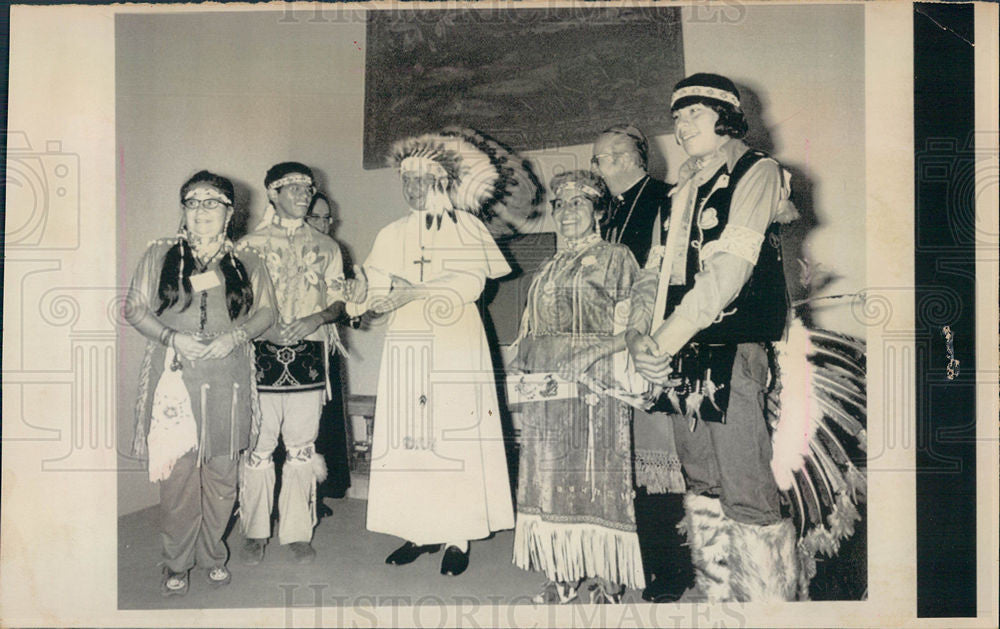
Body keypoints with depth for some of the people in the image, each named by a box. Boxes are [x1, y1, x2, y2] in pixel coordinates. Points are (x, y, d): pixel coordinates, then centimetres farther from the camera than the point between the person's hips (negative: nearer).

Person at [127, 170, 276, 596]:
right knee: (177, 472, -2)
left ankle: (212, 554, 23)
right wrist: (172, 337, -10)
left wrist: (235, 336, -9)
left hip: (228, 379, 1)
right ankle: (176, 563, 15)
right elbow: (135, 309, 6)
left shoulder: (246, 261, 11)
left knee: (222, 473, 6)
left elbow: (266, 312, 9)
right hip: (174, 376, -1)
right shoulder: (160, 254, 9)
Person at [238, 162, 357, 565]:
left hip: (309, 355, 1)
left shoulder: (325, 247, 12)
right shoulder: (250, 244, 8)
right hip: (262, 353, -1)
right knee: (258, 445, 0)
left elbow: (339, 301, 9)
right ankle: (255, 533, 14)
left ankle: (297, 533, 13)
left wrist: (317, 319, -12)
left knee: (302, 446, 3)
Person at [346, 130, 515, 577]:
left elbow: (471, 283, -9)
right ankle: (421, 530, 8)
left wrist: (415, 291, -16)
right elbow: (378, 292, 9)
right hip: (407, 343, 4)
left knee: (455, 431, -6)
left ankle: (458, 537, 0)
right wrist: (366, 297, -13)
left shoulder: (465, 228, 5)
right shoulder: (392, 235, 16)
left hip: (455, 341, -3)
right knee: (411, 434, 0)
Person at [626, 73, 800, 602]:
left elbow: (730, 267, -12)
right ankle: (715, 598, 24)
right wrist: (639, 338, -3)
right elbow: (665, 274, 14)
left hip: (732, 354, -7)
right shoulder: (685, 190, 20)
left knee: (746, 496, -7)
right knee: (702, 493, 12)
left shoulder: (758, 173, 0)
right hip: (681, 359, 7)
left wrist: (664, 340, -16)